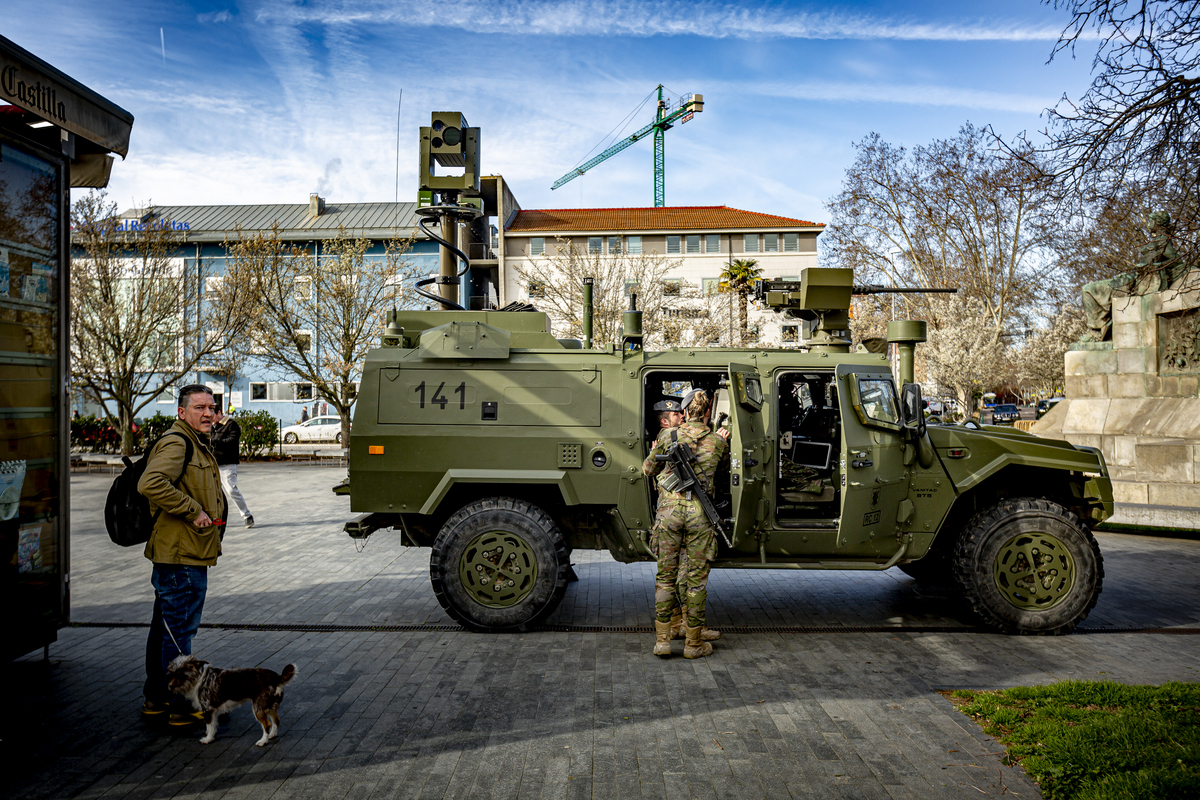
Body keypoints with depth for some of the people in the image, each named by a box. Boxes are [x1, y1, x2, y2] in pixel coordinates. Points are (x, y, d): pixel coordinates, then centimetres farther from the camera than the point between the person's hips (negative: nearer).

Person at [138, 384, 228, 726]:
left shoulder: (199, 445, 19)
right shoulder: (176, 444, -15)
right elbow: (151, 483, -31)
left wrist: (211, 514, 17)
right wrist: (193, 511, -25)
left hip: (187, 554, 11)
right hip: (181, 556, -11)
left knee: (165, 627, 18)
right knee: (179, 629, -3)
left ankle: (156, 698, 29)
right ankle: (183, 706, 5)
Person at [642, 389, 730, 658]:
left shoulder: (668, 436, 5)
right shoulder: (718, 442, 6)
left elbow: (647, 469, 15)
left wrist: (657, 452, 34)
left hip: (669, 509, 1)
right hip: (699, 513, 0)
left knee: (665, 575, 10)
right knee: (697, 579, 8)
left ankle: (662, 639, 12)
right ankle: (694, 643, 15)